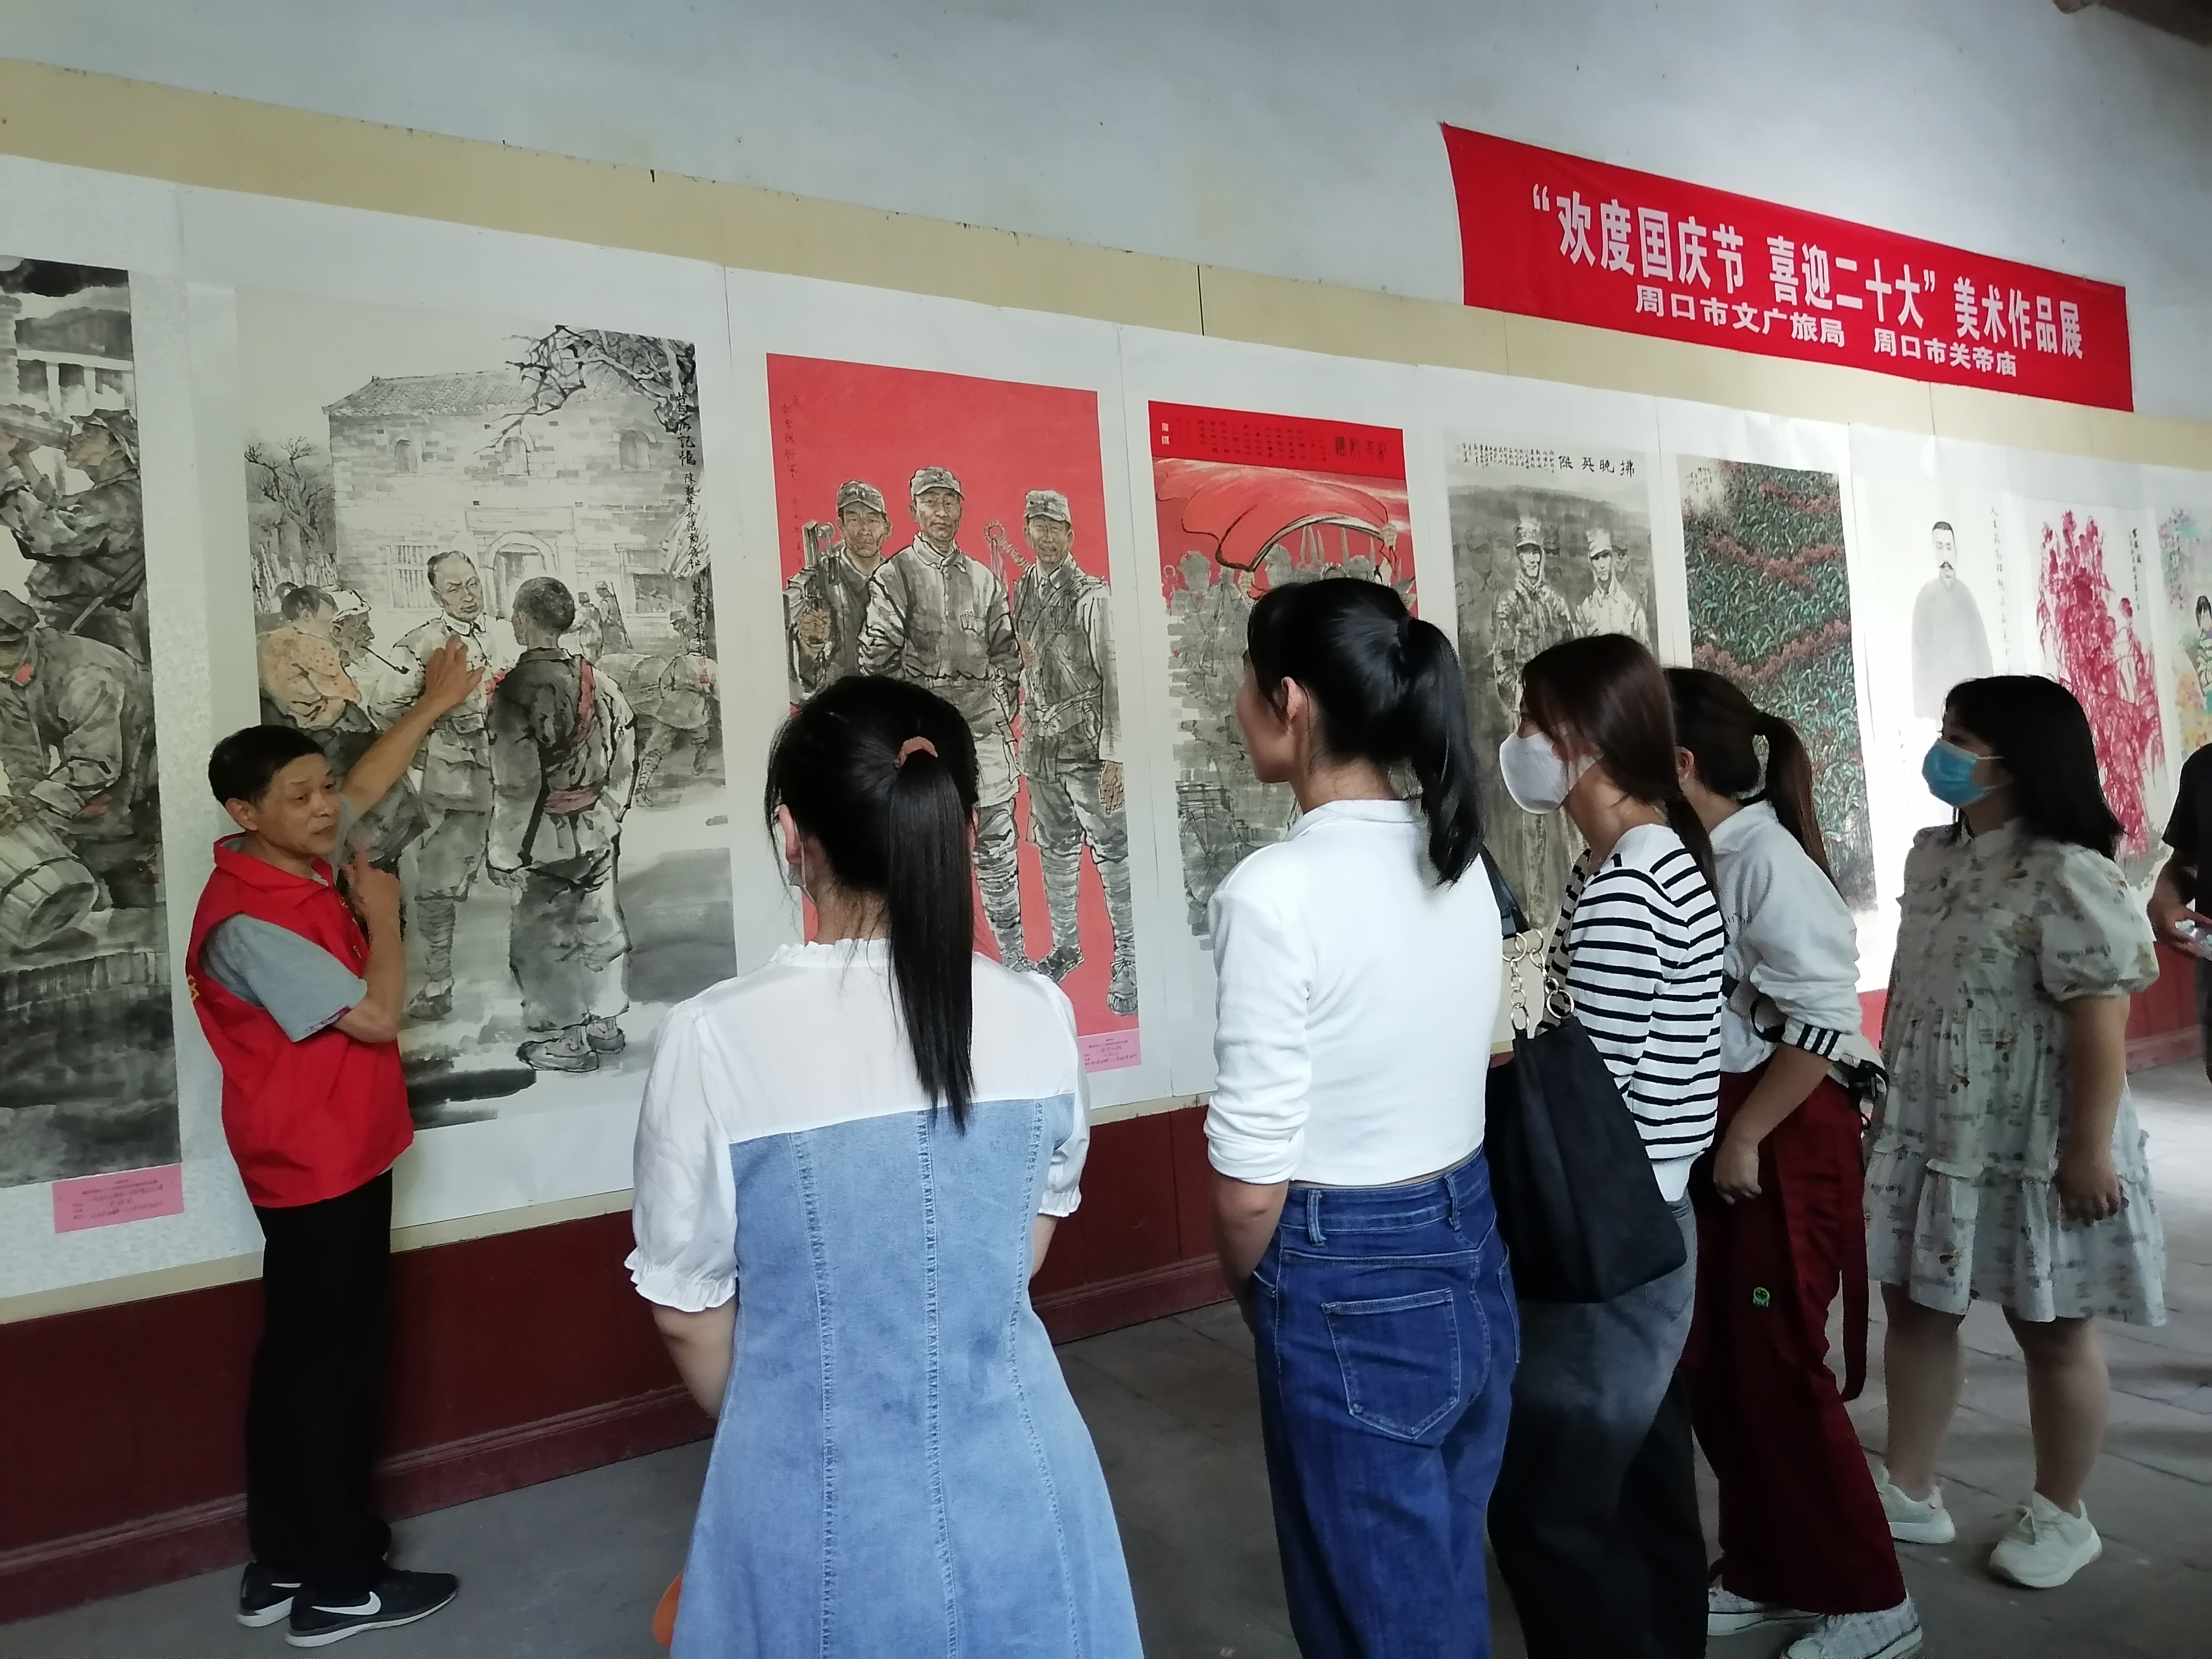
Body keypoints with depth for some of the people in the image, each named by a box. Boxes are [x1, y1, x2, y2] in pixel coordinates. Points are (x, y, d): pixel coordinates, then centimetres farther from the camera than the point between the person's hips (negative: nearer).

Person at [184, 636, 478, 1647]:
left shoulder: (303, 863, 2)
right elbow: (376, 1016, -24)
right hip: (318, 1170, -9)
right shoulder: (248, 922, -24)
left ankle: (283, 1563, 29)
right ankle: (339, 1585, 14)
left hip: (338, 1159, 9)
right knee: (332, 1366, 1)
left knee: (299, 1360, 16)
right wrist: (383, 914, -10)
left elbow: (365, 788, 22)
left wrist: (434, 705, 25)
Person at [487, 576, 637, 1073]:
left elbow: (516, 784, -19)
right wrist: (609, 815, 16)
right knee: (598, 923, 17)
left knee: (544, 935, 8)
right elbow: (624, 758, 5)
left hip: (545, 840, -6)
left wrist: (504, 853, -11)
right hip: (598, 832, 6)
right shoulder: (595, 681, -1)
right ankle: (606, 1023, 30)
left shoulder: (515, 688, -19)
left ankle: (570, 1040, 18)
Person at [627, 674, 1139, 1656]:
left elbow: (688, 1310, -7)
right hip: (1013, 1474, 2)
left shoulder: (716, 1039, -20)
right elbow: (1029, 1248, 4)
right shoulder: (1038, 1019, -11)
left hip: (823, 1492, -2)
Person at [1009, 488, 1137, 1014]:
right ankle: (1065, 945, 29)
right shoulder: (1022, 592, 9)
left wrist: (1113, 755, -15)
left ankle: (1128, 954, 9)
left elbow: (1114, 678, -11)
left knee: (1110, 850, -2)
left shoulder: (1093, 596, -9)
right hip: (1039, 741, 6)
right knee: (1054, 849, 15)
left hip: (1086, 743, -6)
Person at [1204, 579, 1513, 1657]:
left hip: (1352, 1290, -7)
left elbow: (1252, 1186, -19)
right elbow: (1432, 1069, 8)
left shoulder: (1275, 890, -22)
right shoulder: (1458, 861, 1)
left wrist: (1250, 1289, 1)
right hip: (1469, 1258, 7)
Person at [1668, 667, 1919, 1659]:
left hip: (1782, 1137, -8)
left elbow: (1821, 1024, -22)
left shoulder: (1767, 862, -19)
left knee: (1774, 1368, 2)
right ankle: (1765, 1573, 33)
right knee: (1713, 1364, 15)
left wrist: (1745, 1139, -17)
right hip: (1711, 1135, 8)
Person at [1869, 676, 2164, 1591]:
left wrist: (2090, 1151, -20)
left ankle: (2060, 1515, 31)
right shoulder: (1933, 854, 7)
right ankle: (1908, 1492, 28)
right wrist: (1884, 1097, 17)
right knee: (1915, 1309, 14)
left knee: (2052, 1334, 11)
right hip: (1930, 1135, 8)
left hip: (2033, 1147, -8)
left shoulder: (2069, 876, -19)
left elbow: (2100, 1025, -21)